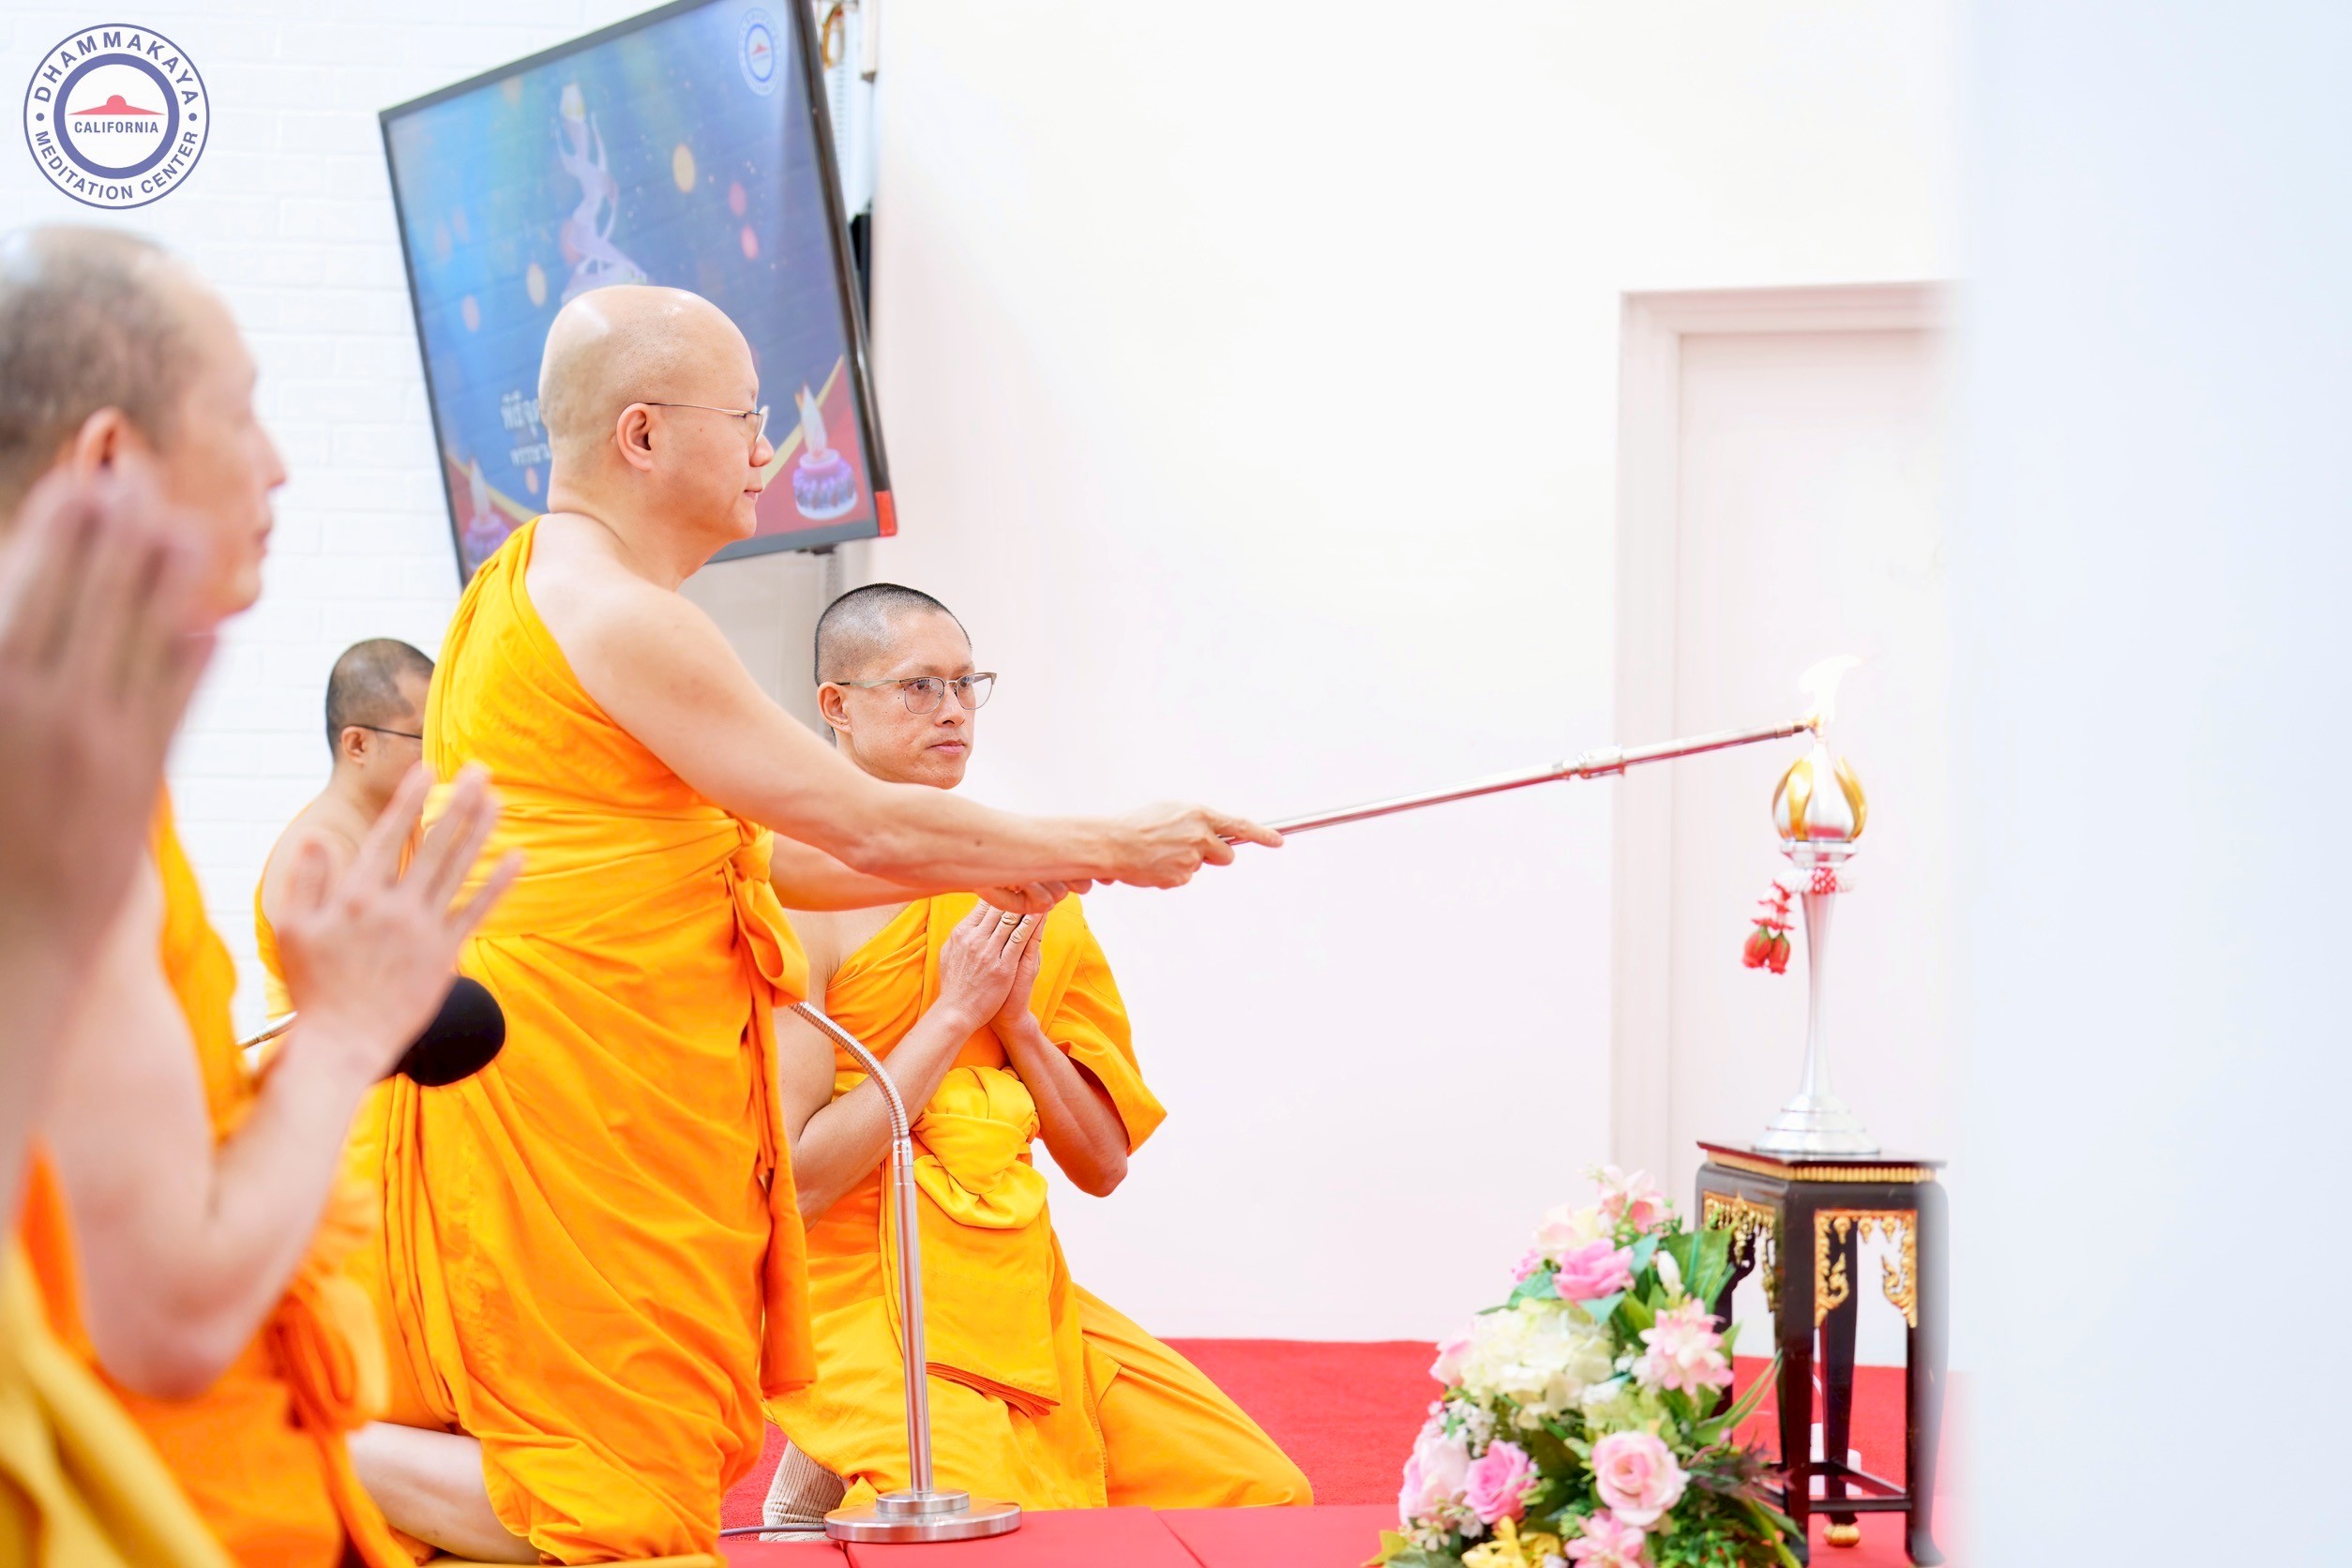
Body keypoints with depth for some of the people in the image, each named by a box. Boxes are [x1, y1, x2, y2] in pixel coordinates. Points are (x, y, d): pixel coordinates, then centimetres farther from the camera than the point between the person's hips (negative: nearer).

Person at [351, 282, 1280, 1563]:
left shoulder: (535, 584, 18)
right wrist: (1103, 848, -2)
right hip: (573, 1082, -10)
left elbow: (757, 855, 20)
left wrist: (989, 869, 17)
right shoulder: (622, 618, -15)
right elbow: (864, 827, -13)